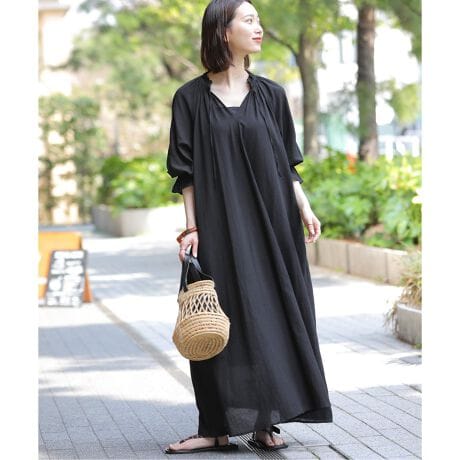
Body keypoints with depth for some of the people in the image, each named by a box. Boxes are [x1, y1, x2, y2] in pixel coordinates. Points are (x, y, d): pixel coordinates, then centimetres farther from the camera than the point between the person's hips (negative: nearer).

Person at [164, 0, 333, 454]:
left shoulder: (270, 94, 8)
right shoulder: (191, 97, 0)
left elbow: (286, 162, 10)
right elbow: (186, 171, -1)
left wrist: (304, 209, -2)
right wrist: (191, 226, -8)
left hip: (269, 222, 3)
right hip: (219, 226, -2)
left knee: (272, 313, 1)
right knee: (223, 319, -2)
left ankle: (265, 422, 8)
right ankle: (217, 426, 5)